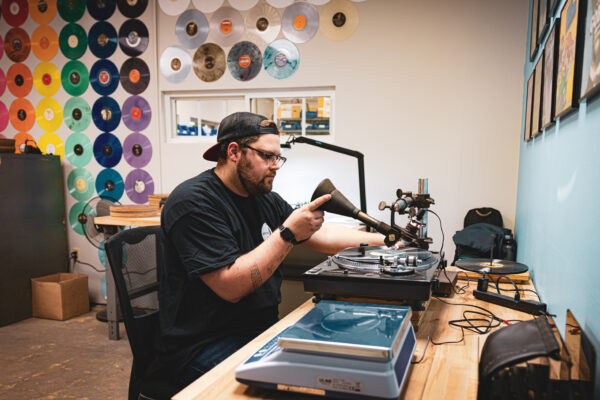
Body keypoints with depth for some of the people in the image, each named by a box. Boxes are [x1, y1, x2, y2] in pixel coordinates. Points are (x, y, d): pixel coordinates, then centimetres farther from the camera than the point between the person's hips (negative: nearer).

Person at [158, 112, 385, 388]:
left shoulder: (266, 200, 9)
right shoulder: (193, 202, -16)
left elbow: (324, 236, 13)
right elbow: (230, 287, -24)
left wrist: (387, 241, 7)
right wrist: (288, 234, -24)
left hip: (262, 331, 8)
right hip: (205, 346, -7)